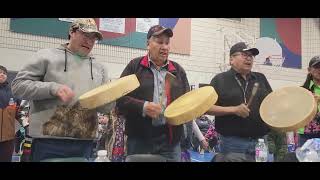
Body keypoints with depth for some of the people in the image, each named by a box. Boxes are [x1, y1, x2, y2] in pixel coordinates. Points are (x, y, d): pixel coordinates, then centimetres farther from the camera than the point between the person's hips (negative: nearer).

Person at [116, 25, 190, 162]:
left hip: (171, 138, 3)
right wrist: (143, 107, -16)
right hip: (139, 138, -3)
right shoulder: (134, 66, 3)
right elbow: (119, 98, -2)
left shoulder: (178, 70, 15)